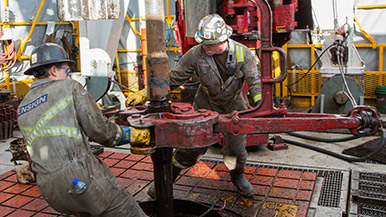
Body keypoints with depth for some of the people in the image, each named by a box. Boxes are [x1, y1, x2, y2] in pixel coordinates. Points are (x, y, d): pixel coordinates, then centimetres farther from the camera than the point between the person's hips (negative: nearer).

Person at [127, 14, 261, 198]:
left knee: (237, 147, 9)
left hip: (233, 107, 1)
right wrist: (144, 93, -22)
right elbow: (174, 78, -15)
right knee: (190, 146, 0)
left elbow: (255, 81, -20)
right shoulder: (196, 54, -20)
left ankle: (238, 177, 43)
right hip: (205, 106, -1)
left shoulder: (242, 53, -19)